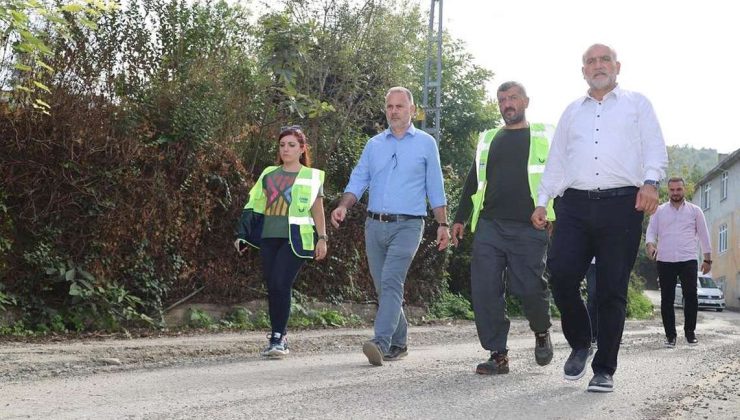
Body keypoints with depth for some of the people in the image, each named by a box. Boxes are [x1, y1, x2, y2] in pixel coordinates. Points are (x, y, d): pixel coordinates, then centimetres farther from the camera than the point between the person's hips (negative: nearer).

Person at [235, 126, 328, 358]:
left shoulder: (311, 176, 8)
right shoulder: (269, 174, 17)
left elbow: (318, 211, 10)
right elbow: (254, 207, 18)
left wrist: (322, 238, 3)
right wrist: (243, 235, 12)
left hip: (295, 239, -4)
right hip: (268, 237, 4)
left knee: (281, 284, -16)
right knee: (271, 287, 4)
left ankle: (278, 339, -10)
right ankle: (279, 338, 14)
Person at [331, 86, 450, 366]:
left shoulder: (426, 143, 6)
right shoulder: (374, 144, 14)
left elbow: (435, 188, 8)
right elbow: (358, 180, 10)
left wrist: (442, 224, 4)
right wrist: (343, 206, -9)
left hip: (407, 226, -4)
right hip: (375, 225, 4)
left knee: (391, 282, -20)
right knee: (383, 287, 8)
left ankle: (381, 343, -28)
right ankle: (398, 343, 21)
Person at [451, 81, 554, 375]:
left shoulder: (544, 137, 10)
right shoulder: (489, 140, 21)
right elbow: (474, 180, 24)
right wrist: (460, 218, 18)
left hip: (529, 229, -3)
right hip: (489, 227, 4)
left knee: (529, 288, -7)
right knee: (485, 291, -5)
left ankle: (541, 332, 25)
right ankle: (498, 355, 3)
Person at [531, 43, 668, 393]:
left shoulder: (637, 104, 16)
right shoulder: (572, 112, 24)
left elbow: (655, 148, 5)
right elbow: (555, 161, 23)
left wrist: (650, 182, -14)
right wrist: (542, 201, 14)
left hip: (621, 204, -2)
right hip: (575, 206, 2)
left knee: (612, 289, -2)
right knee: (561, 275, -14)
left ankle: (604, 370, 6)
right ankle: (580, 343, 11)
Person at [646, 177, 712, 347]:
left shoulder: (695, 211, 10)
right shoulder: (659, 211, 9)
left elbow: (704, 235, 12)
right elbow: (651, 231, 3)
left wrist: (707, 259, 8)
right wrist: (650, 245, -19)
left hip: (688, 260, 0)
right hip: (665, 261, 0)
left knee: (691, 297, -5)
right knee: (667, 299, 1)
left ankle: (690, 331, 10)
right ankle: (670, 335, 9)